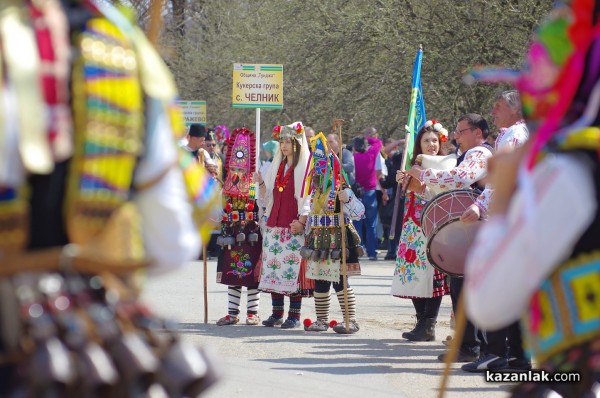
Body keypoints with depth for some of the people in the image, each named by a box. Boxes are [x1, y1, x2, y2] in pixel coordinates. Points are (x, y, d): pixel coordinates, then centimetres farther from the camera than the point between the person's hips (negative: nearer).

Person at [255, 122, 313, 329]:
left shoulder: (305, 167, -3)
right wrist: (260, 182, 0)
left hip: (295, 226, -6)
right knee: (273, 267, 4)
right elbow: (268, 196, 19)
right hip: (274, 224, 6)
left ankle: (294, 315, -3)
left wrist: (302, 221, -19)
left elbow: (308, 197, -8)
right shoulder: (277, 166, 17)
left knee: (293, 268, -8)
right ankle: (277, 313, 10)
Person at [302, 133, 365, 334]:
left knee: (340, 282, -9)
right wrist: (309, 239, 23)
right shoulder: (316, 192, 14)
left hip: (337, 241, -8)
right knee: (320, 283, 11)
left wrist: (347, 199, -37)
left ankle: (351, 320, -5)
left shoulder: (341, 191, -10)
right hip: (319, 242, 8)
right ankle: (321, 320, 20)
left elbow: (358, 212, -21)